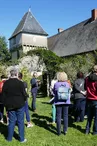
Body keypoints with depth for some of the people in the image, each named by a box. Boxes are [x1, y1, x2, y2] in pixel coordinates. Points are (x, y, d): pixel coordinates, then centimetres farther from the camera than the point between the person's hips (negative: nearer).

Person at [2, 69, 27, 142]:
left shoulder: (6, 83, -1)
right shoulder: (20, 83, -13)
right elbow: (24, 94, -9)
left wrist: (6, 104, 12)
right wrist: (24, 100, 11)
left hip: (10, 105, 3)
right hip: (20, 105, -3)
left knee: (11, 121, 15)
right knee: (20, 122, 7)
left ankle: (9, 138, 25)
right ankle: (22, 139, 16)